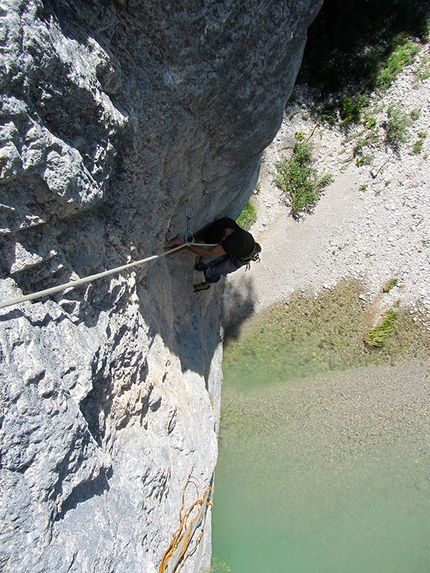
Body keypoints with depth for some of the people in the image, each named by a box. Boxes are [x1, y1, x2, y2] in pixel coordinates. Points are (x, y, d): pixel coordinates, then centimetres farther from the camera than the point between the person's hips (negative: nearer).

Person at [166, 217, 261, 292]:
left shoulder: (234, 242, -50)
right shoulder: (224, 222, -33)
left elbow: (208, 253, -50)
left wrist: (184, 243, -53)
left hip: (241, 257, -5)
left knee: (212, 271, 4)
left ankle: (206, 284, 37)